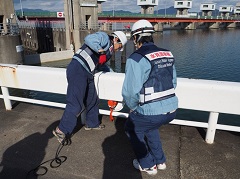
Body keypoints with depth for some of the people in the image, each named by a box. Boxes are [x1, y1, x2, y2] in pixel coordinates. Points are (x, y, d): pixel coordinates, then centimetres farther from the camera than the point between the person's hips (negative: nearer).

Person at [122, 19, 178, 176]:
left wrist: (133, 107, 1)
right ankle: (160, 161, 43)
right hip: (172, 109, 7)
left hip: (152, 112, -7)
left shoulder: (136, 58, -16)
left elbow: (130, 91, -19)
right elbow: (173, 83, 12)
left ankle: (147, 165, 32)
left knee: (132, 128, 23)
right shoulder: (168, 54, 6)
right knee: (149, 125, 35)